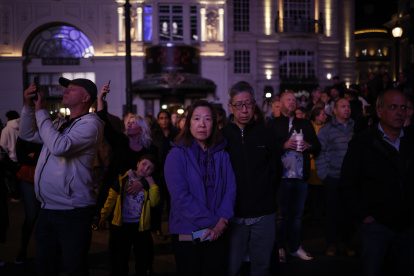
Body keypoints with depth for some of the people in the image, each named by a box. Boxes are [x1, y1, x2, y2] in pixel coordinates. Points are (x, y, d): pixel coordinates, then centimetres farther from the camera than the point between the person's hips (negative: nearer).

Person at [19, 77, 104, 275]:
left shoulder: (90, 124, -12)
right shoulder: (60, 123, 16)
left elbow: (59, 146, -25)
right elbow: (27, 134, 20)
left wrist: (41, 112, -15)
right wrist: (29, 106, 6)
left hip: (72, 213, -8)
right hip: (47, 209, 8)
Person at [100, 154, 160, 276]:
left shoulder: (149, 183, 3)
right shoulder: (124, 179, 0)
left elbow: (154, 202, -12)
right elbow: (112, 197, 8)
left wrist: (152, 184, -18)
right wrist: (104, 215, 12)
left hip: (141, 226, 1)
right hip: (121, 226, -1)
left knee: (143, 259, 8)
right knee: (121, 259, 8)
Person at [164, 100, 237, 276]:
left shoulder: (221, 154, 8)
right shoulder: (177, 154, -7)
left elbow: (231, 188, 1)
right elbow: (180, 197, -15)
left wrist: (222, 221, -13)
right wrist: (212, 222, -16)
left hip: (217, 235, 4)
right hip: (187, 235, -3)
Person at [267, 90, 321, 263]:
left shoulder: (305, 124, 16)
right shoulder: (274, 125, 2)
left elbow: (317, 147, 14)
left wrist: (309, 146, -6)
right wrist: (284, 145, -18)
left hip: (301, 177, 4)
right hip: (282, 176, -4)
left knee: (297, 214, 10)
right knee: (281, 214, 2)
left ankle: (295, 247, 18)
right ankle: (280, 248, 11)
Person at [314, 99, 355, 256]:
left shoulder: (355, 128, 7)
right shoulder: (326, 129, -2)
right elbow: (320, 153, -3)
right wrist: (323, 175, -7)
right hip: (333, 178, -2)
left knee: (348, 211, 9)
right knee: (332, 211, 5)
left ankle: (345, 242, 23)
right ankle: (331, 244, 17)